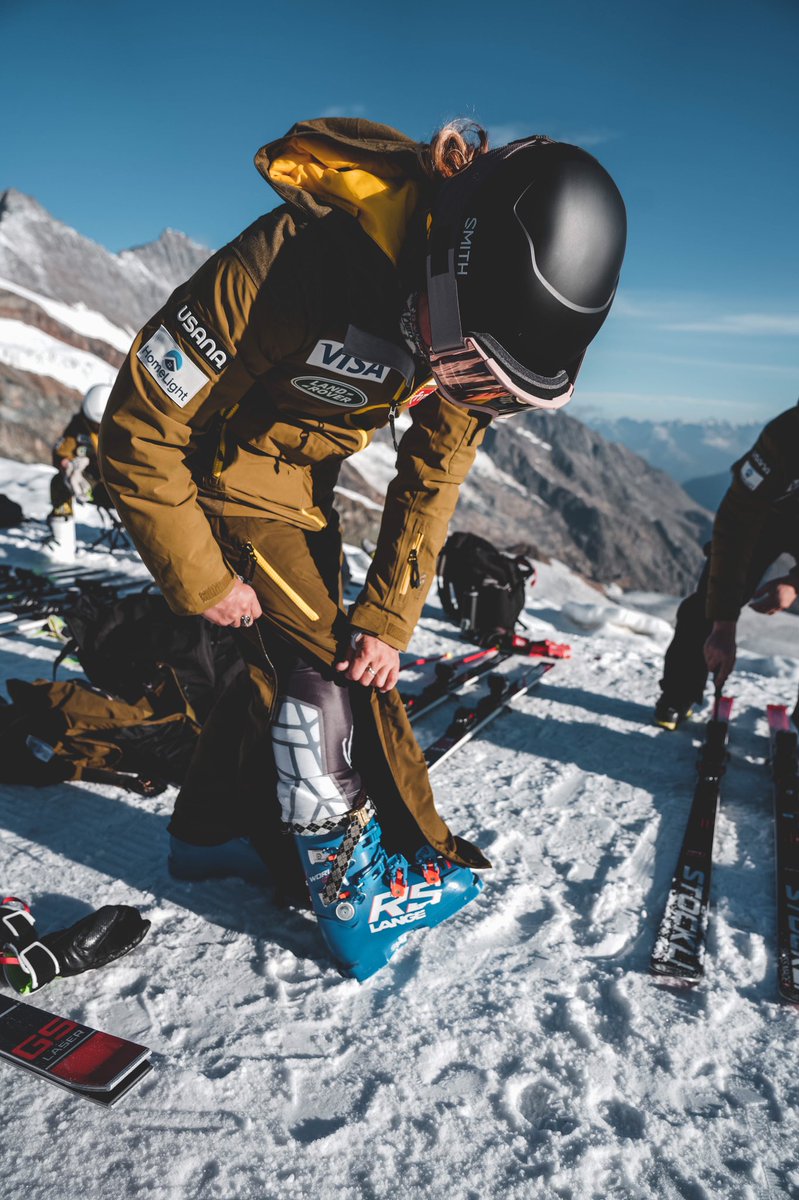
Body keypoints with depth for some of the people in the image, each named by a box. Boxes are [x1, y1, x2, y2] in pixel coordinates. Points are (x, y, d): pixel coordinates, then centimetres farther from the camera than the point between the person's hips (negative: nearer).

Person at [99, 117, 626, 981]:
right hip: (209, 463, -6)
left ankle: (212, 829, 30)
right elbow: (141, 423, -28)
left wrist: (389, 616, -13)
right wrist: (201, 579, -21)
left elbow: (432, 478, -8)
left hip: (299, 480, 7)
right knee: (321, 660, -13)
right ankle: (366, 893, 4)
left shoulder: (488, 316, -17)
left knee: (294, 659, 9)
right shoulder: (299, 257, -37)